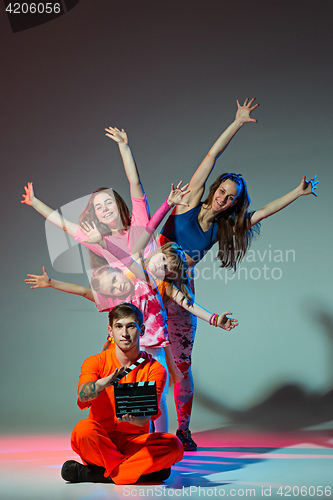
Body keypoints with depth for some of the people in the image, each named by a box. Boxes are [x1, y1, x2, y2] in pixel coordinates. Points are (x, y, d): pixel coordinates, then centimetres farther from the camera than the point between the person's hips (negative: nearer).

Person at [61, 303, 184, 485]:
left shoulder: (155, 369, -3)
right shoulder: (95, 362, -3)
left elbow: (145, 418, -16)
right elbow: (83, 395, -25)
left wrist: (132, 417, -41)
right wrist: (103, 383, -48)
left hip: (135, 441, 2)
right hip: (100, 442, -1)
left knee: (173, 445, -27)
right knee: (83, 429, -34)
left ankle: (93, 472, -21)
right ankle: (143, 469, -18)